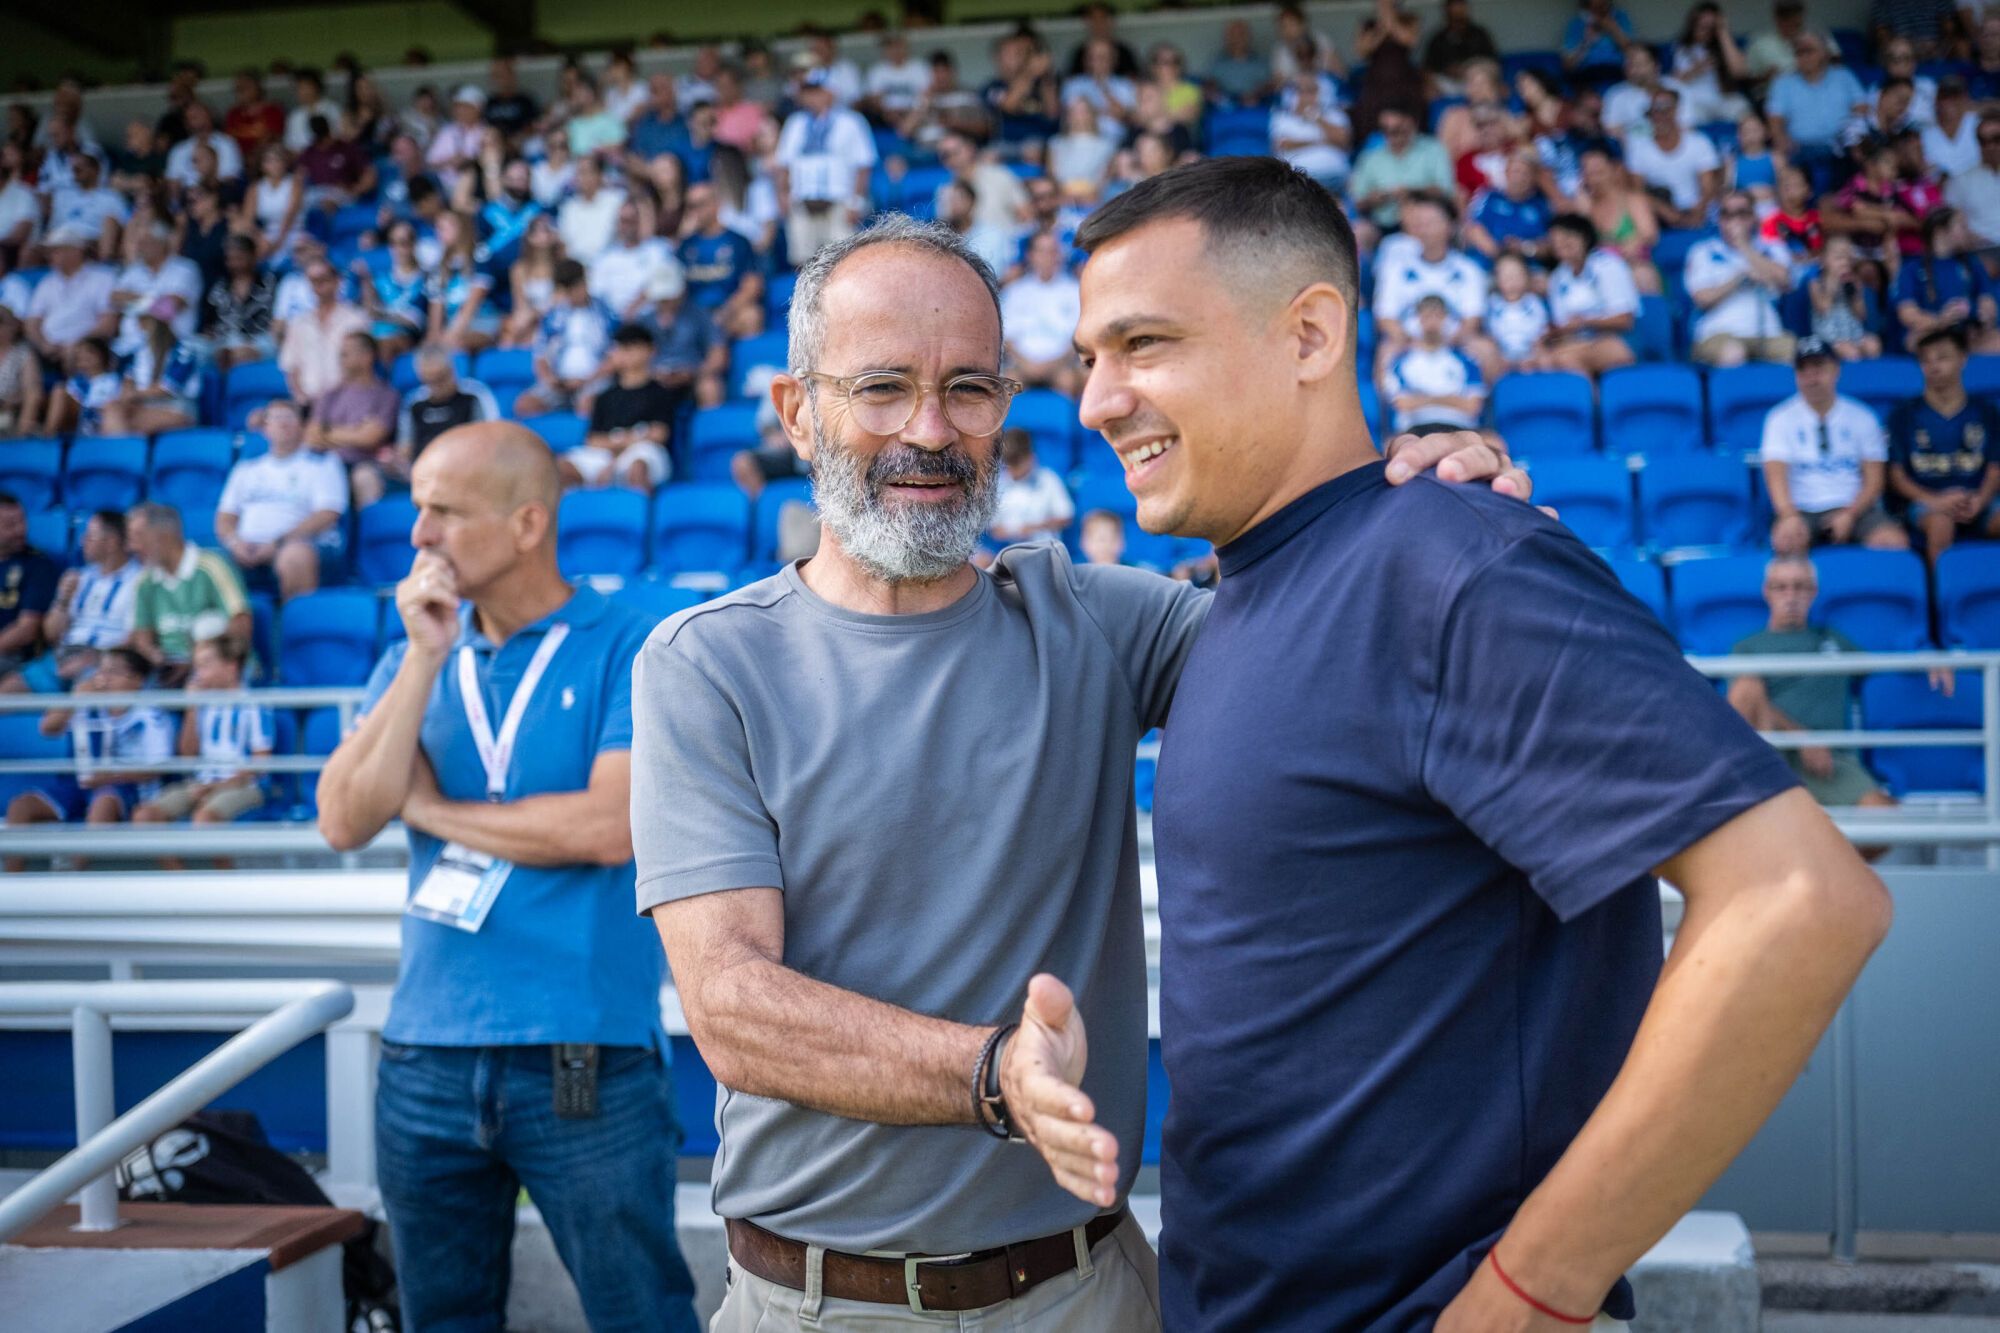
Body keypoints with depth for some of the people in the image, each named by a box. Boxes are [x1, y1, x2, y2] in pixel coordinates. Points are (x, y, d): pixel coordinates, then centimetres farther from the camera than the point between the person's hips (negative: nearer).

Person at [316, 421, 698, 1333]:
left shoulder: (629, 649, -5)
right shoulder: (416, 656, 10)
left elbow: (609, 826, -17)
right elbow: (345, 820, -2)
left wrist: (431, 806, -5)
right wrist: (425, 658, -10)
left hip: (586, 1061, -5)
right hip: (425, 1054, 5)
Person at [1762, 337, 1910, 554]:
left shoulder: (1861, 418, 10)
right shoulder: (1780, 419, 5)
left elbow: (1874, 480, 7)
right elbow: (1776, 476, -9)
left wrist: (1849, 515, -13)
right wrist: (1789, 517, -28)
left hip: (1856, 509, 2)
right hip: (1802, 510, -1)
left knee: (1895, 544, -29)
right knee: (1785, 542, -36)